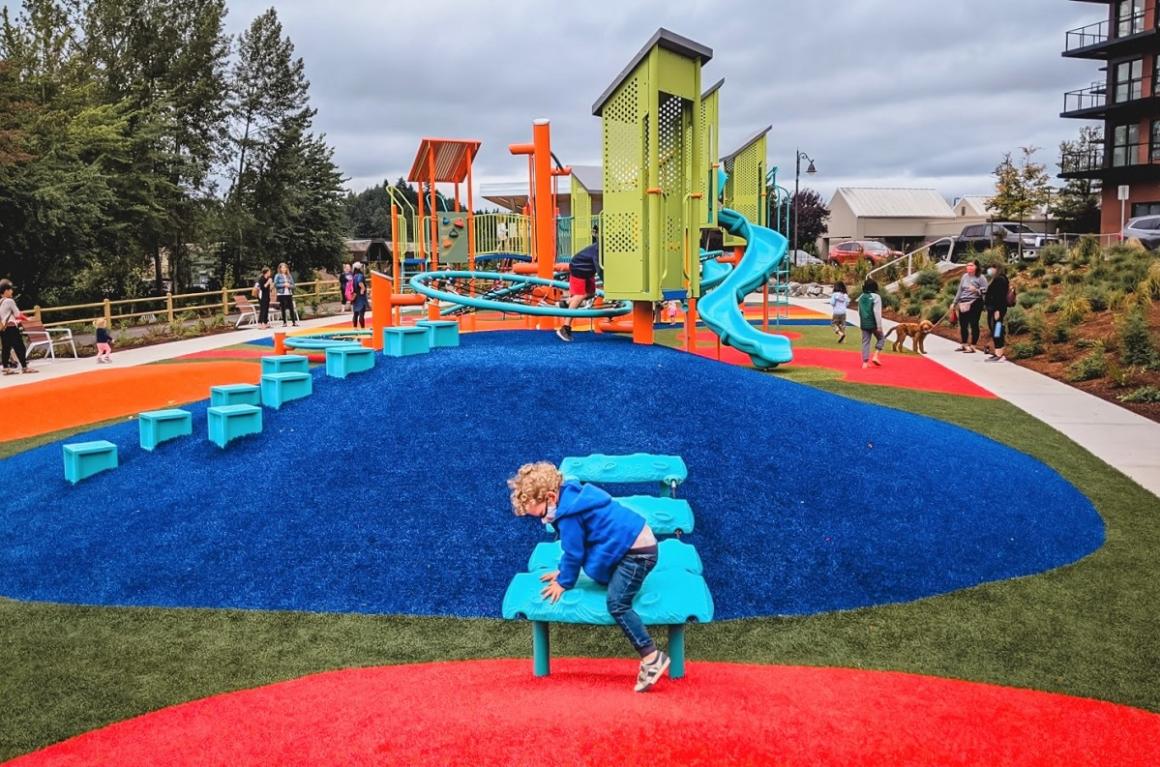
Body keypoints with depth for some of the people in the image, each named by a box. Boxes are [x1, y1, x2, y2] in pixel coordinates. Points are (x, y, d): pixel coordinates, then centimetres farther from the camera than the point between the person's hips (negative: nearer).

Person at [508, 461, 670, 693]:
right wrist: (563, 571, 28)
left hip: (638, 552, -12)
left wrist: (564, 582, 4)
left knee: (617, 604, -16)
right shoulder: (571, 497, 13)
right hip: (636, 541, 12)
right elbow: (573, 548, 25)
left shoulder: (568, 515, -19)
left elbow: (573, 553, -10)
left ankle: (652, 657, -16)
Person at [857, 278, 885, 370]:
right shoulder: (876, 297, -12)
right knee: (881, 338, 15)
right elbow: (877, 312, -17)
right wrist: (879, 326, -16)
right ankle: (875, 356, 1)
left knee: (865, 342, 8)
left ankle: (865, 362, 3)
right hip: (873, 324, -5)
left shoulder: (861, 297, 7)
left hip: (864, 324, 5)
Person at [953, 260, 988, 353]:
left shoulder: (981, 278, -5)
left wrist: (976, 290, -25)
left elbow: (985, 290, -9)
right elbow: (960, 290, 19)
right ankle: (963, 345, 25)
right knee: (963, 325, 11)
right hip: (963, 304, 6)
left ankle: (972, 346, 1)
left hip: (975, 303, -6)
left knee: (973, 325, -4)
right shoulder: (964, 276, 13)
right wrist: (955, 302, 20)